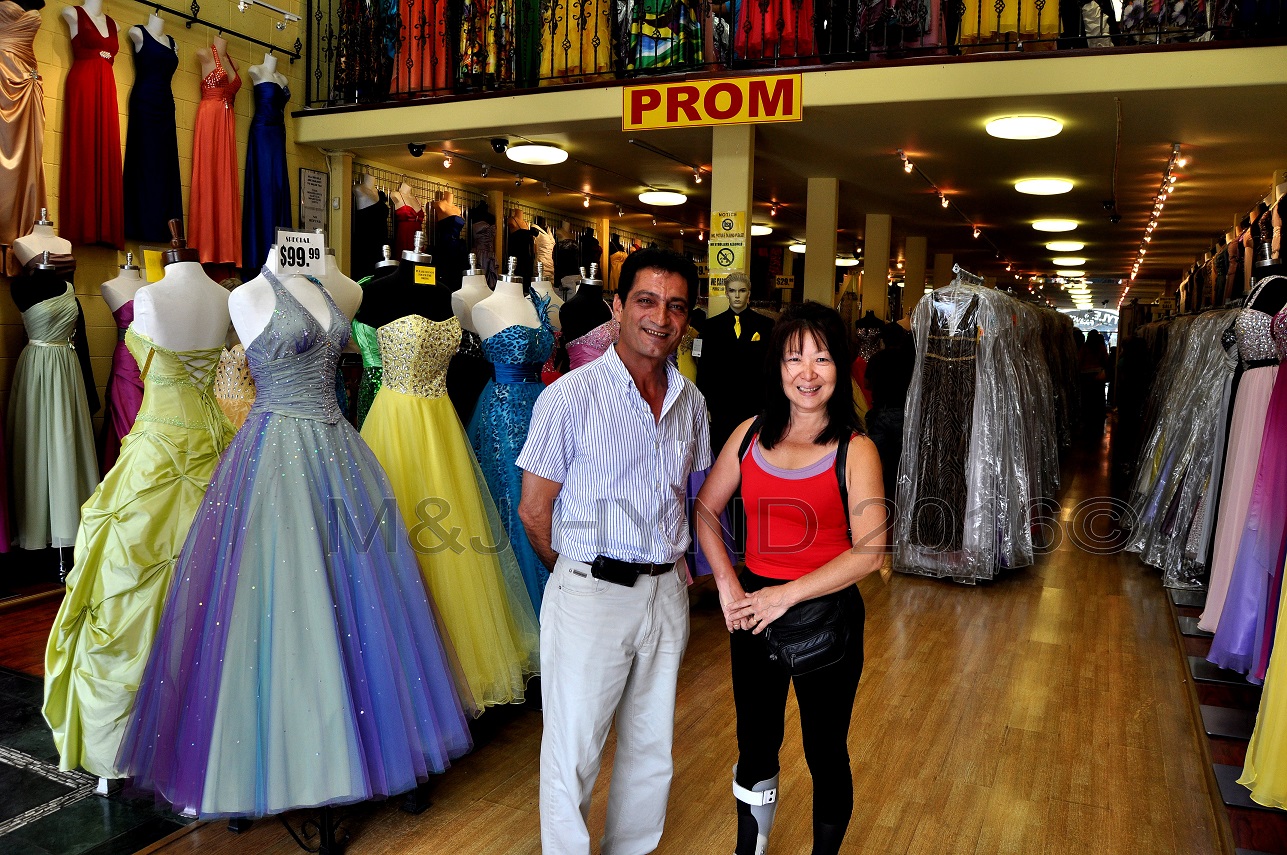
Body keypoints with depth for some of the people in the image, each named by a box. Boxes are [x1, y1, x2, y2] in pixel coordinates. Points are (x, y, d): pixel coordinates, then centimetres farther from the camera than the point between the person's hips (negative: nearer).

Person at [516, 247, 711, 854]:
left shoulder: (690, 401, 6)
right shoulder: (571, 396, -12)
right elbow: (534, 511, -7)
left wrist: (676, 565, 8)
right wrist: (577, 574, 4)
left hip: (668, 592, 5)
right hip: (591, 593, -5)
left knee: (652, 749, 18)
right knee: (573, 753, 6)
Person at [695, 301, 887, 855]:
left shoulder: (855, 450, -12)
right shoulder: (750, 434, -1)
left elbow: (870, 551, -20)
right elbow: (706, 508, 8)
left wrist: (788, 594, -22)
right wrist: (727, 583, -4)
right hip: (753, 610, 4)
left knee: (825, 752, 15)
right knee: (755, 746, 20)